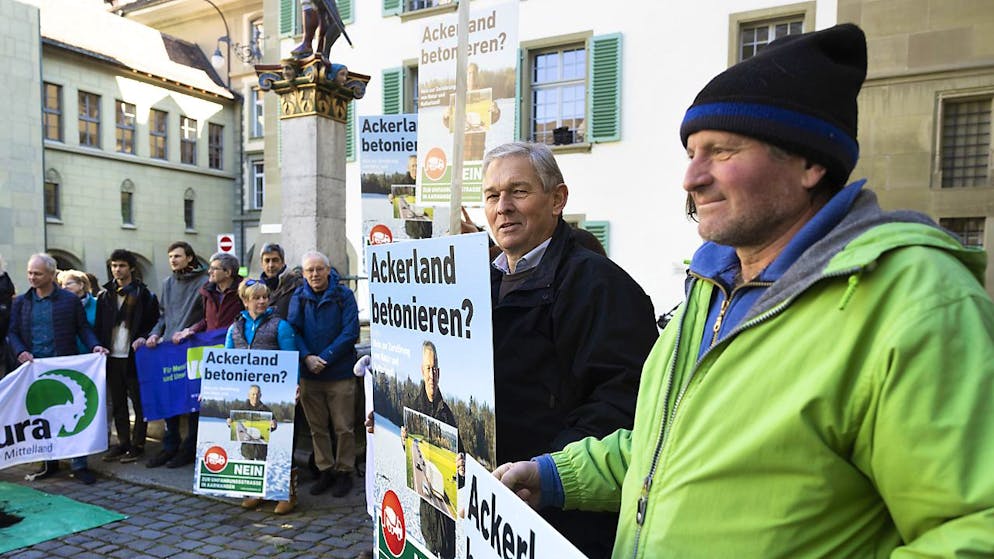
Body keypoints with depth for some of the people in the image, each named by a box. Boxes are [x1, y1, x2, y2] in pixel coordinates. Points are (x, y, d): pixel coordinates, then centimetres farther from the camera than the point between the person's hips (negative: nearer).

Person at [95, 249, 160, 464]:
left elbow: (154, 323, -2)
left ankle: (137, 445, 9)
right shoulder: (105, 295, 11)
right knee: (118, 404, 12)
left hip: (134, 356, -5)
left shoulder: (144, 295, -2)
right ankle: (123, 442, 22)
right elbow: (98, 326, 13)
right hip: (112, 357, 5)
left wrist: (144, 338, -18)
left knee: (139, 402, 1)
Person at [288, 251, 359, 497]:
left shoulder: (343, 295, -4)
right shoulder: (299, 297, 5)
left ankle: (344, 472, 19)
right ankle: (325, 470, 26)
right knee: (317, 428, 12)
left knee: (343, 428, 4)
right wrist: (307, 357, -17)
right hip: (308, 374, 3)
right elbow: (293, 330, -1)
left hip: (340, 373, -3)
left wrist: (325, 358, -16)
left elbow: (351, 332, -10)